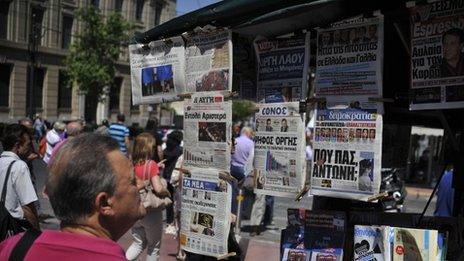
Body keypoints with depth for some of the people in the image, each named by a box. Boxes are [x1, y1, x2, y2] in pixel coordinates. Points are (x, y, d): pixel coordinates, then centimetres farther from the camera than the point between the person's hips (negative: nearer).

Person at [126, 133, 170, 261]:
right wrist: (167, 192, -8)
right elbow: (158, 189, -26)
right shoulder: (152, 165, -18)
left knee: (138, 243, 22)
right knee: (153, 247, 14)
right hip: (151, 210, -5)